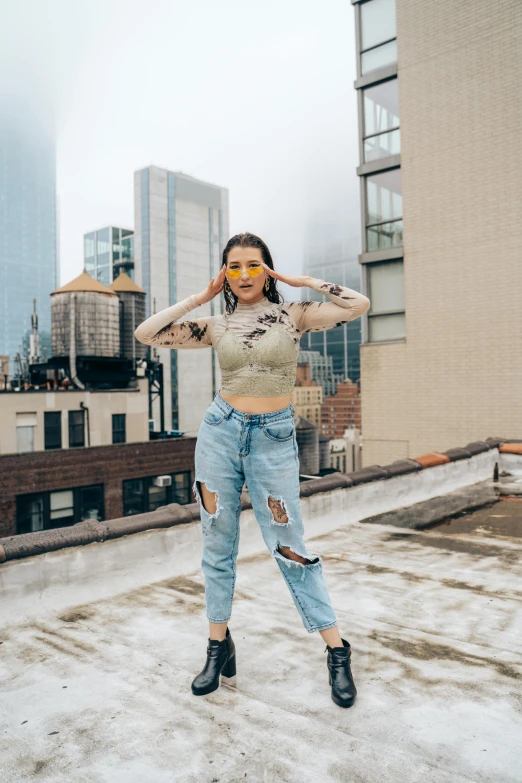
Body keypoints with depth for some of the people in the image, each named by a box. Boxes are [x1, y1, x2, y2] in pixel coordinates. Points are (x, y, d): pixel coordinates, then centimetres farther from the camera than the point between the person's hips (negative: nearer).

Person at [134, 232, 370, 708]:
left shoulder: (293, 315, 1)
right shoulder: (217, 326, 5)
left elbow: (359, 305, -12)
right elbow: (146, 333, 1)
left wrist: (300, 280, -3)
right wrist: (201, 296, 4)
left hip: (274, 438, -2)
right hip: (220, 431, 3)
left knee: (288, 546, -1)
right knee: (218, 543, 8)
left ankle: (338, 653, 13)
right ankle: (219, 647, 24)